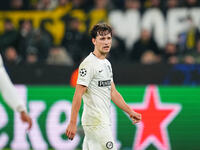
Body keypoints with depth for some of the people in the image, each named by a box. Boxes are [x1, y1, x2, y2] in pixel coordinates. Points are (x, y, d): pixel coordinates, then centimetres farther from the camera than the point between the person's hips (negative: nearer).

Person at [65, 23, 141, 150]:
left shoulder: (106, 63, 18)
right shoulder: (88, 64, -12)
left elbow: (113, 92, 24)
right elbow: (78, 95, -17)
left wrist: (130, 111, 19)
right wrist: (72, 123, -21)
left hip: (104, 122, 9)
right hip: (95, 122, -9)